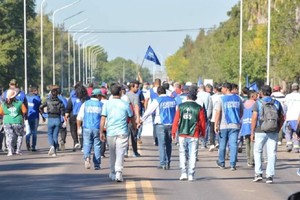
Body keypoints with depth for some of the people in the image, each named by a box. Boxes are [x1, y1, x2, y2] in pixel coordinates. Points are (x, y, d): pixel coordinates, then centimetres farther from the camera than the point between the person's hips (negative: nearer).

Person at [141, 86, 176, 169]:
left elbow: (149, 110, -1)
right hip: (171, 124, 4)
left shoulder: (157, 101, -6)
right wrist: (175, 122, 31)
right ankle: (168, 163, 13)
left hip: (161, 124, -4)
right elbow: (176, 112, 17)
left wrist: (142, 119, 12)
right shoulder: (172, 100, 7)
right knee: (168, 144, 11)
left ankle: (162, 163, -6)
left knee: (162, 144, -2)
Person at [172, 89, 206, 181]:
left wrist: (173, 132, 10)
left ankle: (184, 173, 1)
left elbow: (176, 120, 1)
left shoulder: (181, 107, 2)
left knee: (182, 153, 11)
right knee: (192, 154, 4)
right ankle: (191, 175, 3)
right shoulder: (199, 108, -1)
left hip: (182, 134, 1)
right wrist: (202, 133, 17)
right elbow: (203, 122, 3)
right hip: (194, 135, -1)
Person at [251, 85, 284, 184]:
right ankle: (270, 175, 0)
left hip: (260, 131, -2)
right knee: (272, 153, 5)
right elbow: (282, 118, 7)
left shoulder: (258, 103, -4)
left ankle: (258, 173, 8)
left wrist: (252, 132, -3)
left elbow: (254, 118, -9)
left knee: (257, 151, 14)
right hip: (273, 132, 2)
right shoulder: (277, 103, 7)